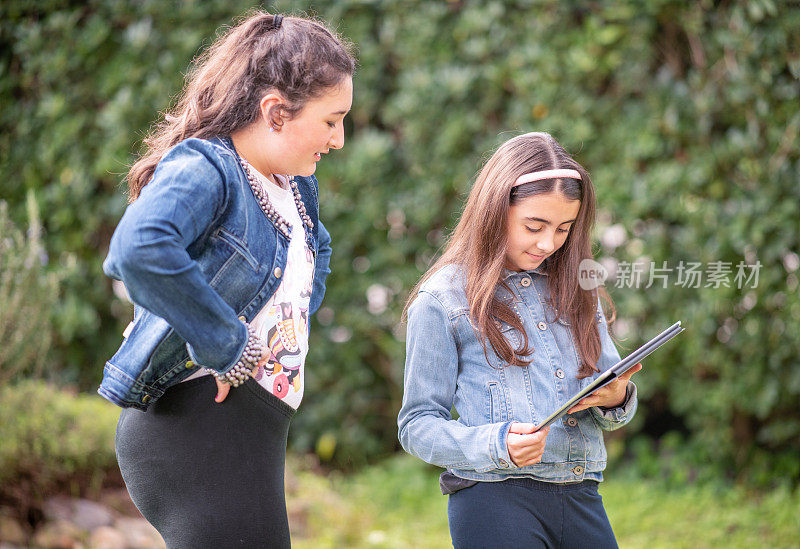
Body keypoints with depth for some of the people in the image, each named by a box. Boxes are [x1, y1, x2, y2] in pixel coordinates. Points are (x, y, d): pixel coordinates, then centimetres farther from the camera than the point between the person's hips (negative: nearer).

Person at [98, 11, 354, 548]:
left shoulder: (295, 181, 14)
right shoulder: (202, 169, -14)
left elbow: (314, 250, 37)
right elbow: (139, 249, -35)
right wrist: (227, 347, -27)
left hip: (254, 432, 10)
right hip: (198, 425, -10)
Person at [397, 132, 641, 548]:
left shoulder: (575, 290, 14)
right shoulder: (443, 300, -2)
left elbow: (611, 388, 20)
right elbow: (417, 425, -3)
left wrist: (616, 398, -5)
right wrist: (497, 446, -20)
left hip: (581, 497, 5)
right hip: (494, 498, -5)